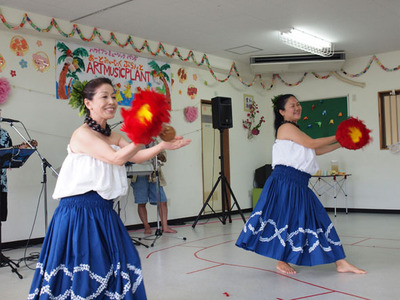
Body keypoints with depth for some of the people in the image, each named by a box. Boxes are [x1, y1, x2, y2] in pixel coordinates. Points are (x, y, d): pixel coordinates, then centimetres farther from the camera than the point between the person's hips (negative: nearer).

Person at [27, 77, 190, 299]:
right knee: (80, 272, -2)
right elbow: (117, 158, -21)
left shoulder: (113, 136, 12)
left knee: (115, 269, 9)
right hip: (79, 212, -7)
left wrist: (162, 146, -10)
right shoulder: (82, 134, -11)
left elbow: (136, 157, 3)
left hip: (103, 212, 8)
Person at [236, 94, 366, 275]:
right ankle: (281, 262, 13)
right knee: (285, 219, -2)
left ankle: (340, 262, 12)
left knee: (316, 219, 8)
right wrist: (336, 137, 1)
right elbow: (311, 143, -10)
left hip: (299, 185, 9)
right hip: (284, 181, -9)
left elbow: (315, 151, 23)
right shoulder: (286, 127, -5)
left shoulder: (294, 131, 22)